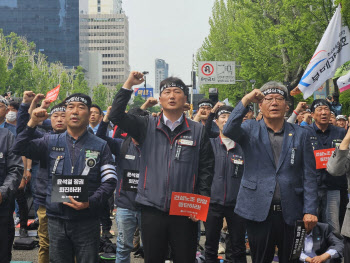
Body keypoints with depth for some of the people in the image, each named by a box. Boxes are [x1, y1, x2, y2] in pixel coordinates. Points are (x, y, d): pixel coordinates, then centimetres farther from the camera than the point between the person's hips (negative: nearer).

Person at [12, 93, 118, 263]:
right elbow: (19, 149, 1)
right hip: (56, 221, 1)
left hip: (87, 222, -1)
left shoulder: (100, 146, 4)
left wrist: (90, 202, -16)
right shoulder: (51, 142, 9)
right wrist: (32, 123, -10)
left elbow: (110, 181, -1)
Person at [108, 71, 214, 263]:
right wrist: (128, 85, -8)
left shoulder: (198, 131, 5)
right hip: (152, 209, 1)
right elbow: (116, 116, -4)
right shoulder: (147, 126, 7)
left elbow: (206, 170, 5)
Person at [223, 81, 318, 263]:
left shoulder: (300, 135, 8)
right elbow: (229, 131, -17)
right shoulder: (250, 130, 6)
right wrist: (245, 101, -23)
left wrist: (310, 210, -4)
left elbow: (309, 176, 4)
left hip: (290, 213, 1)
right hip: (259, 211, -1)